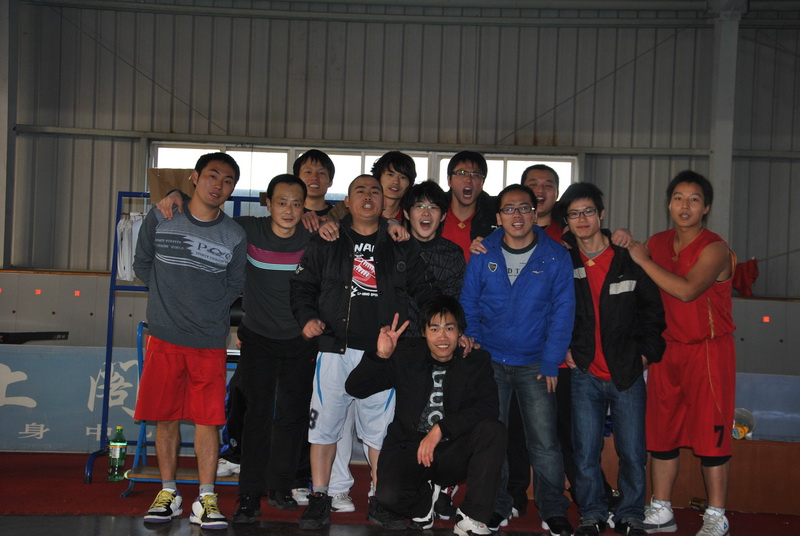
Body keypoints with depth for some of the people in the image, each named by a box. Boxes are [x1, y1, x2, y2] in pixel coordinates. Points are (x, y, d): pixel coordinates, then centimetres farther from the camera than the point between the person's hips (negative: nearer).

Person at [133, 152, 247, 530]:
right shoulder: (160, 219, 2)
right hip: (164, 338, 1)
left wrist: (207, 310, 3)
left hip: (209, 342, 0)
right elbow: (142, 266, 11)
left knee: (208, 418, -2)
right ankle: (168, 492, 19)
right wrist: (171, 296, 5)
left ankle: (205, 500, 6)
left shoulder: (234, 236, 1)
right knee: (165, 416, 6)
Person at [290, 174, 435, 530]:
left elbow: (424, 292, 15)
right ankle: (320, 498, 14)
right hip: (334, 349, 0)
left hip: (382, 353, 0)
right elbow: (302, 285, 11)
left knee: (381, 427, 4)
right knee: (324, 423, 2)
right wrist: (307, 318, -5)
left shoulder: (403, 247, 11)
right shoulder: (326, 243, 10)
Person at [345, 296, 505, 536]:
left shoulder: (476, 360, 1)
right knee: (389, 496, -31)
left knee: (493, 430, -28)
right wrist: (380, 355, -19)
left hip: (454, 452, 1)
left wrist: (441, 428, -25)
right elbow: (355, 388, -2)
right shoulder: (405, 354, 1)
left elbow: (488, 406, -15)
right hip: (409, 447, -1)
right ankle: (426, 497, 7)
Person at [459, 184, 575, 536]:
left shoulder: (556, 257, -4)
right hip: (490, 361, 2)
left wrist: (551, 362, -9)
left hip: (535, 364, -1)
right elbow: (468, 304, 6)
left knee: (545, 441, -2)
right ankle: (495, 507, 22)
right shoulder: (483, 254, 0)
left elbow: (562, 312, -5)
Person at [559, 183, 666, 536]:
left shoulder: (630, 260, 1)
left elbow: (653, 310, 7)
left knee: (633, 453, 3)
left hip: (628, 374, 0)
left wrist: (647, 352, 0)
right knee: (585, 451, 2)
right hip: (585, 374, 0)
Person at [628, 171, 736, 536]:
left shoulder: (714, 249, -10)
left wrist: (642, 259, -18)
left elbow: (687, 290, -27)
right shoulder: (657, 243, 8)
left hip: (708, 351, -5)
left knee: (711, 434, -2)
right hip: (667, 350, 6)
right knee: (661, 431, 9)